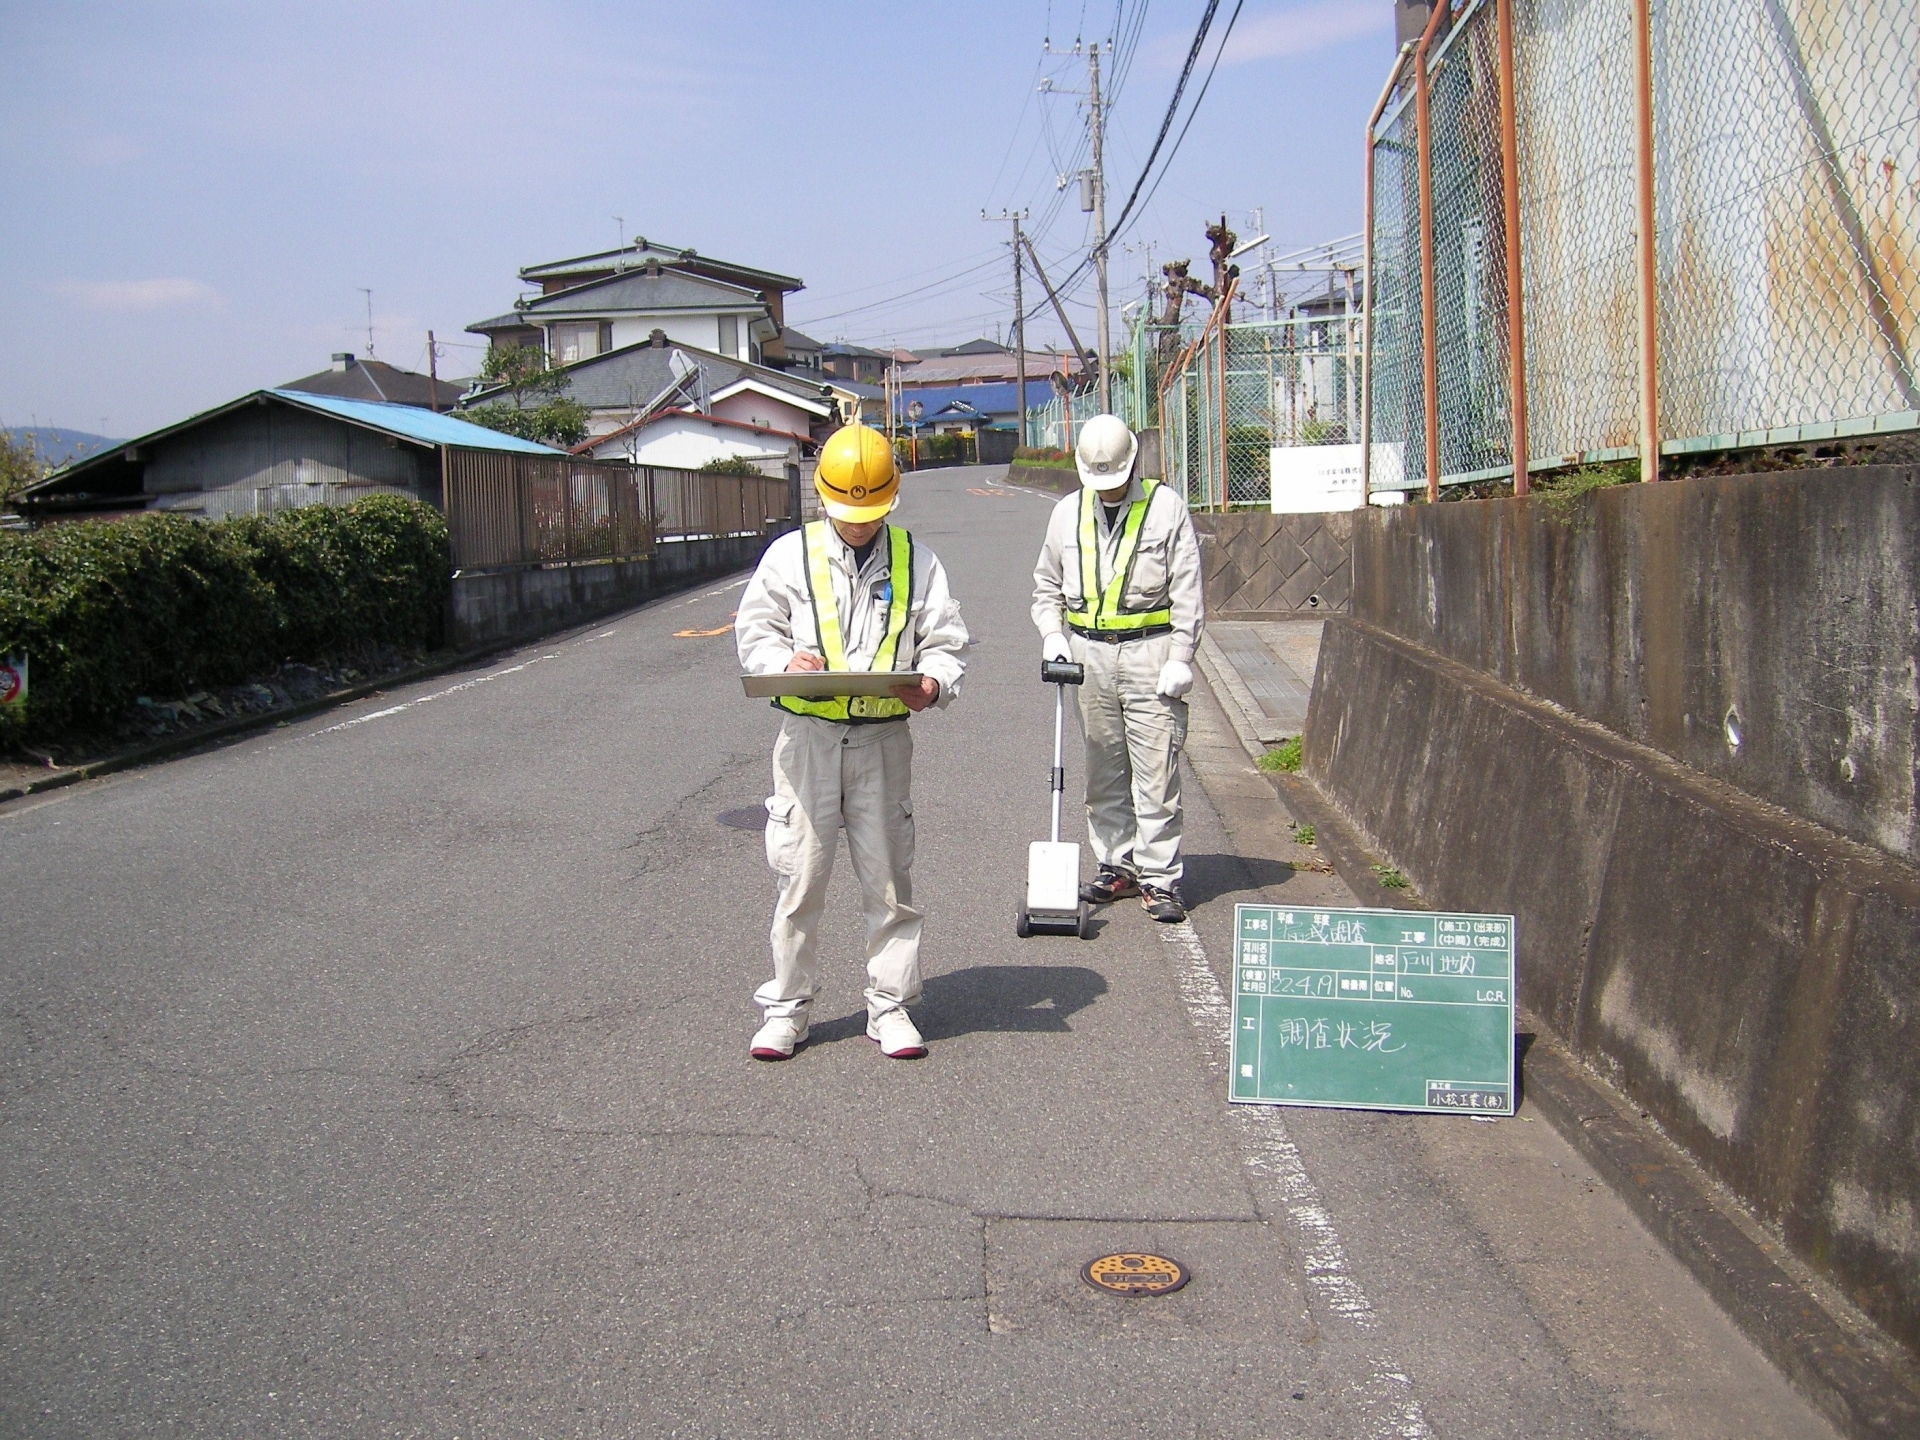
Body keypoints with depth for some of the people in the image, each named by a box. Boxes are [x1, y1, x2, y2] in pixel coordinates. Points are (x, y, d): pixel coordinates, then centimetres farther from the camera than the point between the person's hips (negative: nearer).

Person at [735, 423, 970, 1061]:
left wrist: (932, 684, -14)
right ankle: (785, 1008, 15)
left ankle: (891, 1007, 17)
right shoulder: (790, 554, 5)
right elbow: (754, 629, 8)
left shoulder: (915, 561, 7)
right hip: (808, 737, -1)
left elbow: (946, 642, 8)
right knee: (800, 878, 2)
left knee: (889, 881, 5)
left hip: (883, 740, 1)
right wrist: (786, 662, -14)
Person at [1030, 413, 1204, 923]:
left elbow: (1187, 590, -3)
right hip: (1089, 653, 4)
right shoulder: (1068, 512, 10)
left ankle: (1159, 878, 1)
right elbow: (1046, 585, 20)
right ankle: (1117, 865, 21)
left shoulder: (1166, 507, -1)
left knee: (1156, 775, -5)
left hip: (1149, 654, -4)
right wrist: (1053, 635, 4)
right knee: (1104, 772, 10)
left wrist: (1180, 658, -8)